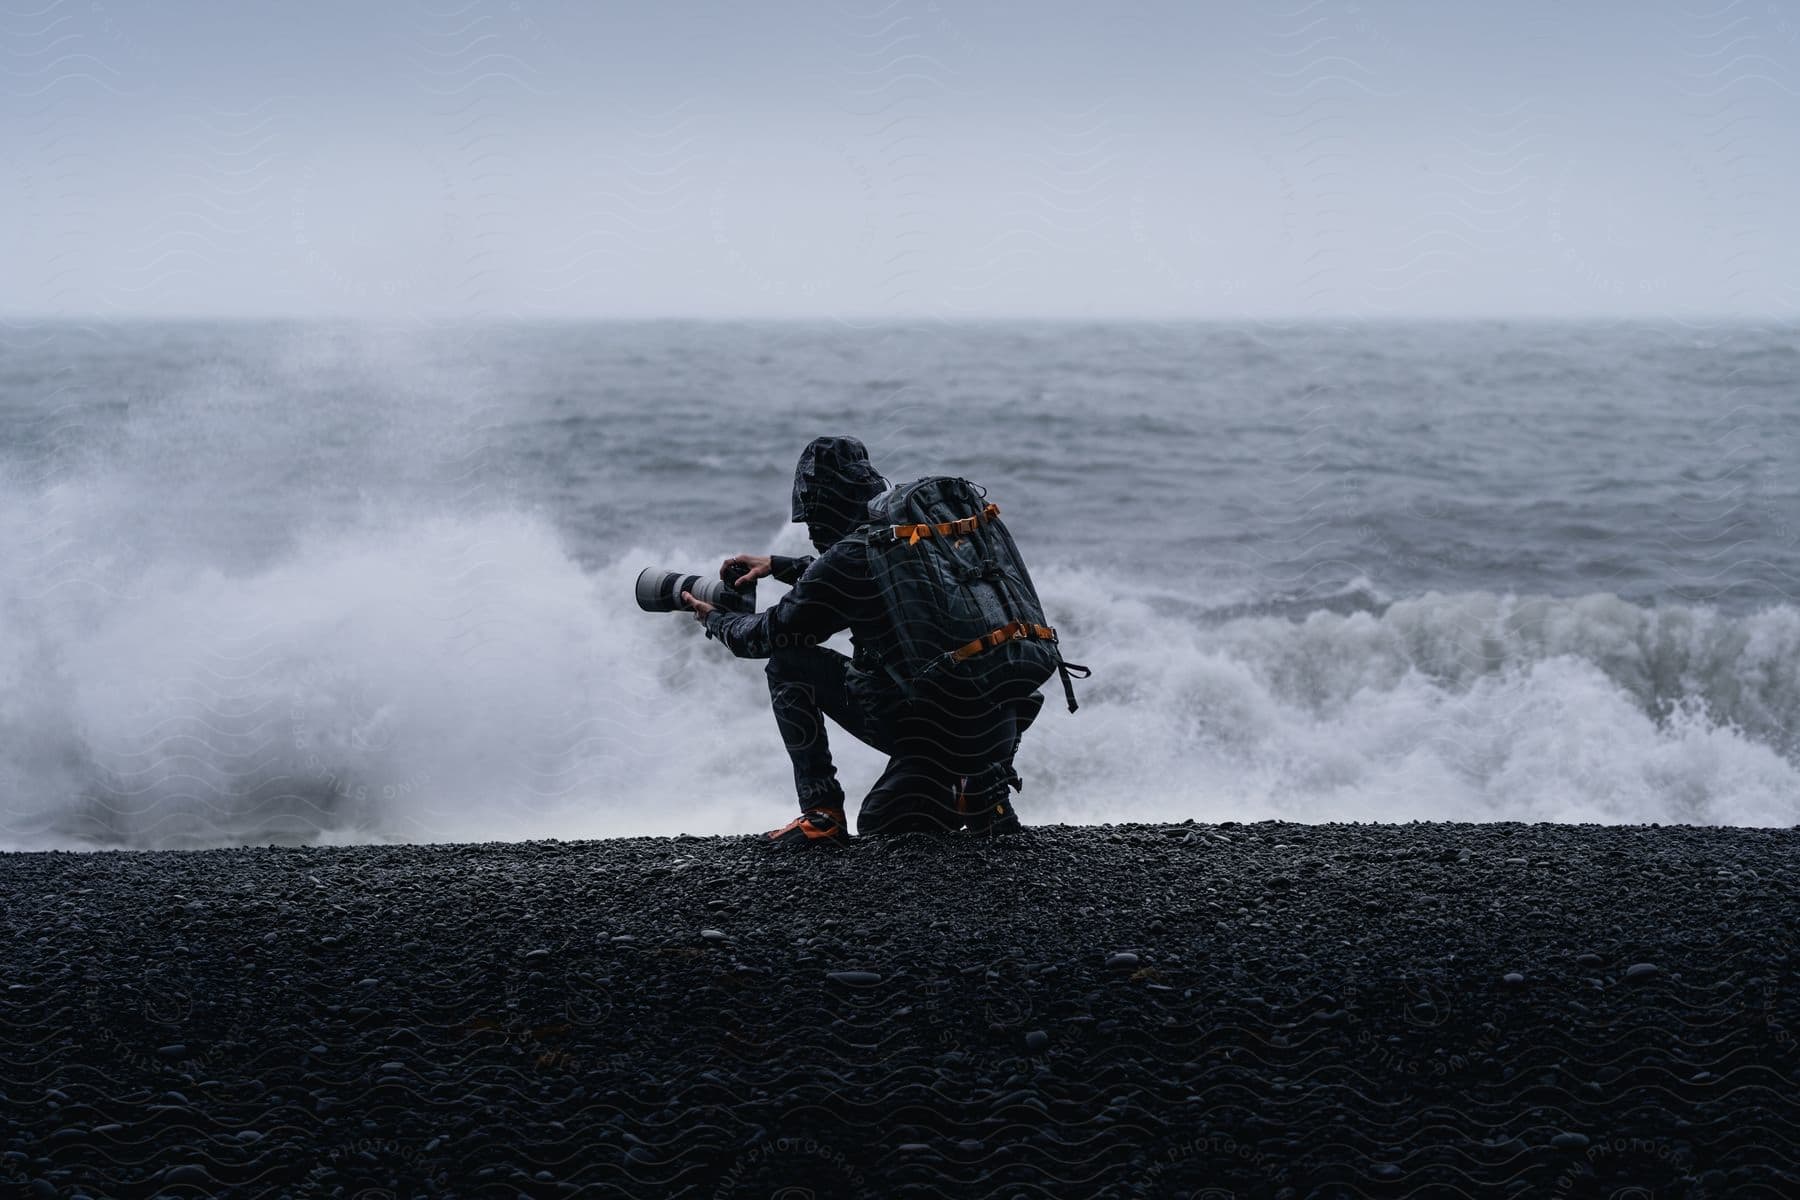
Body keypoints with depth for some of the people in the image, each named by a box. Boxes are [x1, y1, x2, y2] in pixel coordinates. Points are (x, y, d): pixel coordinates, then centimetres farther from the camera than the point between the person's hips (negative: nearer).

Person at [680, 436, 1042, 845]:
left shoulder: (845, 560, -11)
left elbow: (766, 637, 5)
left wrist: (715, 620, 25)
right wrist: (778, 565, 36)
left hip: (938, 732, -8)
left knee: (788, 663, 7)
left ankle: (820, 813, 0)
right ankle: (984, 789, 8)